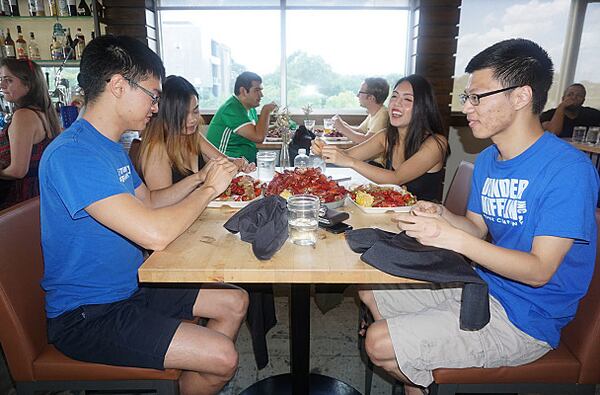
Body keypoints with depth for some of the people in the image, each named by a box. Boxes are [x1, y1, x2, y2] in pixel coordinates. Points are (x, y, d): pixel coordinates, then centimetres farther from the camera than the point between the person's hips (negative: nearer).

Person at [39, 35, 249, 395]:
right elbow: (155, 233, -34)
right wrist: (209, 188, -18)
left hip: (129, 287, 9)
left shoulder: (112, 147, 7)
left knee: (235, 302, 11)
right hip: (87, 316, -9)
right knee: (222, 357, -18)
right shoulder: (72, 154, -26)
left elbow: (149, 201, 16)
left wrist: (202, 177, 3)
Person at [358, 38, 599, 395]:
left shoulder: (568, 169, -22)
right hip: (478, 285, 8)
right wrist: (441, 216, -11)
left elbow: (539, 271, -24)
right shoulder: (487, 159, 4)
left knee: (380, 344, -15)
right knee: (371, 292, 11)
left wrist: (454, 237, -34)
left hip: (523, 318, -8)